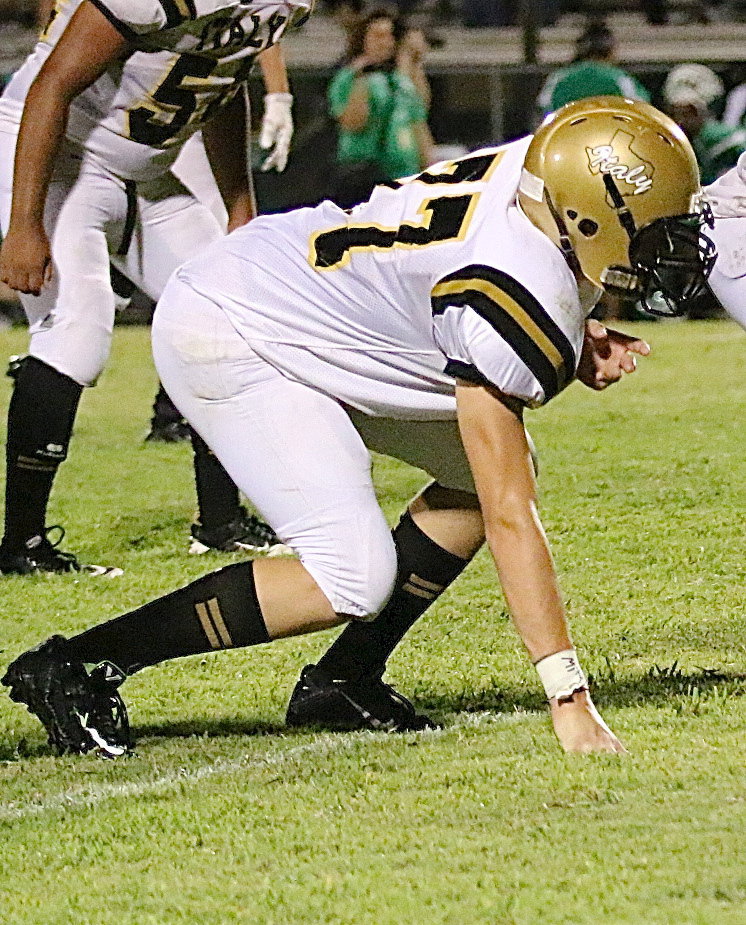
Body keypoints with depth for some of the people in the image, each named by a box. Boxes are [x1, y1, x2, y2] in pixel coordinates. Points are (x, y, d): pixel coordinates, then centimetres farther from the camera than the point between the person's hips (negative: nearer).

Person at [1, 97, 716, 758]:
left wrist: (577, 350, -3)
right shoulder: (520, 305, -29)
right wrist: (569, 700, -30)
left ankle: (345, 677, 15)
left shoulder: (538, 165, -6)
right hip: (222, 338, -10)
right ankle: (80, 665, -13)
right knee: (354, 577, -18)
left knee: (475, 471, 8)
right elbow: (509, 518, -29)